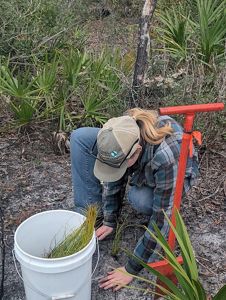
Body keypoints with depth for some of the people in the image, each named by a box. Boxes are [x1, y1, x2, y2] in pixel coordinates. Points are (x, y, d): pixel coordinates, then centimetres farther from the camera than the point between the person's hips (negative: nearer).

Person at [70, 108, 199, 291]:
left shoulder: (166, 154, -45)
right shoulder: (119, 136, -32)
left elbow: (162, 219, -39)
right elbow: (113, 177, -12)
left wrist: (132, 270, -33)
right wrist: (110, 220, -7)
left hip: (174, 177, -4)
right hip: (141, 166, 4)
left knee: (140, 199, -38)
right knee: (80, 137, -14)